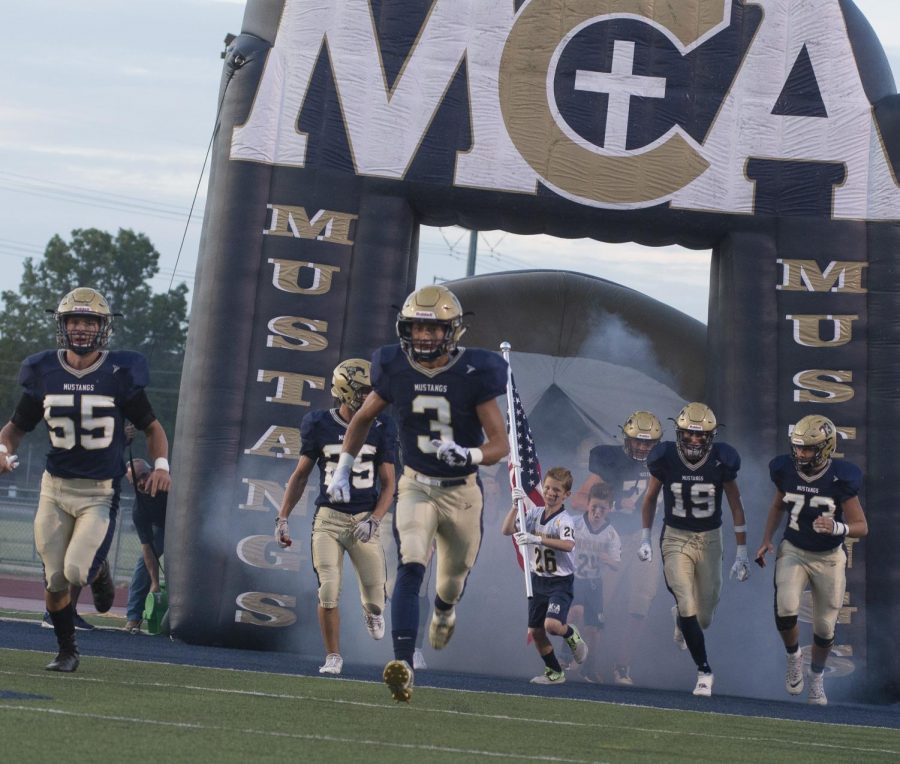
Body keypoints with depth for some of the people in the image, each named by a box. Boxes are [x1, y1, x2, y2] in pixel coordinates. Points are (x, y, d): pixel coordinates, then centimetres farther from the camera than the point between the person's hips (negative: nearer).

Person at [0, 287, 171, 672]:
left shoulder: (120, 373, -7)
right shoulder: (44, 373, 0)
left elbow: (152, 426, 4)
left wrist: (161, 464, -13)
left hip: (101, 492, -3)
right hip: (55, 488, 3)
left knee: (77, 571, -19)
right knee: (54, 580, 6)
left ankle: (100, 573, 19)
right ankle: (66, 650, 28)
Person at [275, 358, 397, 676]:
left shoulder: (380, 429, 0)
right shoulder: (320, 425, -2)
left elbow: (388, 483, 3)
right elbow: (301, 475, 8)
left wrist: (374, 520, -12)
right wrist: (282, 518, 3)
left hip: (364, 519, 1)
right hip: (328, 518, 0)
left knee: (375, 598, -2)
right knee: (329, 590, -10)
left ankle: (372, 610, 36)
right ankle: (333, 656, 8)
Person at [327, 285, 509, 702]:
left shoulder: (474, 373, -16)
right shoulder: (396, 370, -9)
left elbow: (500, 444, -16)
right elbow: (362, 419, 10)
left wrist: (468, 455, -36)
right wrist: (342, 469, 7)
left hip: (462, 491, 0)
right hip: (416, 485, 0)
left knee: (453, 580, 18)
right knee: (410, 569, -22)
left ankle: (444, 610, 56)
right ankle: (403, 664, -28)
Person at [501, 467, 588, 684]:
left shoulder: (564, 520, -16)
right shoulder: (535, 514, 3)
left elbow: (568, 545, -36)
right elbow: (506, 530, -3)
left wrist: (537, 539, -45)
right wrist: (516, 506, -16)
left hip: (560, 582, -6)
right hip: (538, 580, 6)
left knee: (552, 624, -26)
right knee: (535, 631, 9)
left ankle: (571, 634, 9)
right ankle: (554, 673, 28)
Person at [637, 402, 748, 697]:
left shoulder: (721, 461, -13)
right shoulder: (665, 458, -13)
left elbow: (736, 507, -2)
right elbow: (650, 498, 5)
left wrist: (742, 553, -1)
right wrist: (645, 539, 6)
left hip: (709, 539, 1)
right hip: (675, 538, -1)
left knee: (704, 617, 6)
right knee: (688, 607, -13)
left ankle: (681, 617, 43)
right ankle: (704, 670, 4)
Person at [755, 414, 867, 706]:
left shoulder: (841, 479, -22)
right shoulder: (785, 470, -12)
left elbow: (862, 526, -16)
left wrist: (836, 528, -36)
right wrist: (767, 540, 1)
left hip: (829, 559, -1)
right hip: (793, 551, 1)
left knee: (824, 627, 9)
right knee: (786, 609, -22)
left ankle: (817, 677, 38)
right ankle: (794, 655, 10)